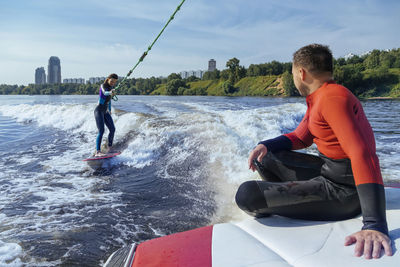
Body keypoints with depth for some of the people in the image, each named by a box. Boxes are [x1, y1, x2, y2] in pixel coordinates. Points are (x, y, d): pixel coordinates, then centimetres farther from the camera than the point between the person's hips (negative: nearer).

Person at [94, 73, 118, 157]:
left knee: (112, 129, 6)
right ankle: (98, 151, -22)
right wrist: (110, 93, -59)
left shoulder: (110, 87, 12)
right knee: (101, 131, -18)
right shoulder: (103, 86, -13)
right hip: (99, 111, -8)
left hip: (105, 112, 8)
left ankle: (110, 148, 20)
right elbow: (105, 93, -37)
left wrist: (109, 110, 34)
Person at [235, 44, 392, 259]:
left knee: (247, 195, -21)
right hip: (326, 169, 10)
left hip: (340, 191, -10)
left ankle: (267, 211, 12)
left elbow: (363, 155, -32)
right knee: (261, 157, 17)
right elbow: (300, 138, 19)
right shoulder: (317, 99, 10)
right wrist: (265, 145, -1)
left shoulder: (332, 96, -23)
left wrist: (375, 226, -40)